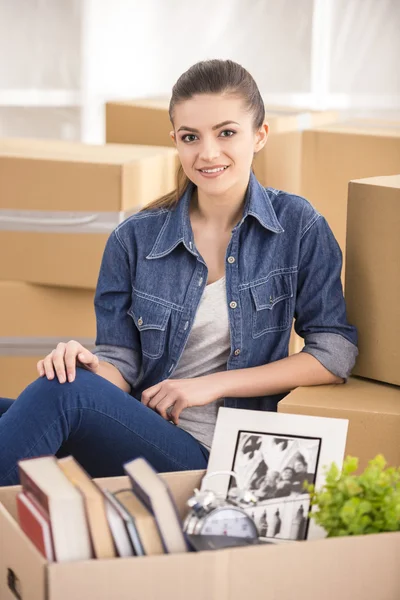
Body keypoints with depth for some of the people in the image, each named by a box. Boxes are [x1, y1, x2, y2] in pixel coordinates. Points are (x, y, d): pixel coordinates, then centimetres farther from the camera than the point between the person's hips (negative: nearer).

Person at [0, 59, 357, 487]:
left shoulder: (298, 227, 2)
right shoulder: (134, 239, 7)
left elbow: (335, 354, -3)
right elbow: (122, 362, 6)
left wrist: (212, 384, -7)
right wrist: (90, 365, -19)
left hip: (223, 454, -3)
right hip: (140, 431, 3)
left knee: (58, 394, -31)